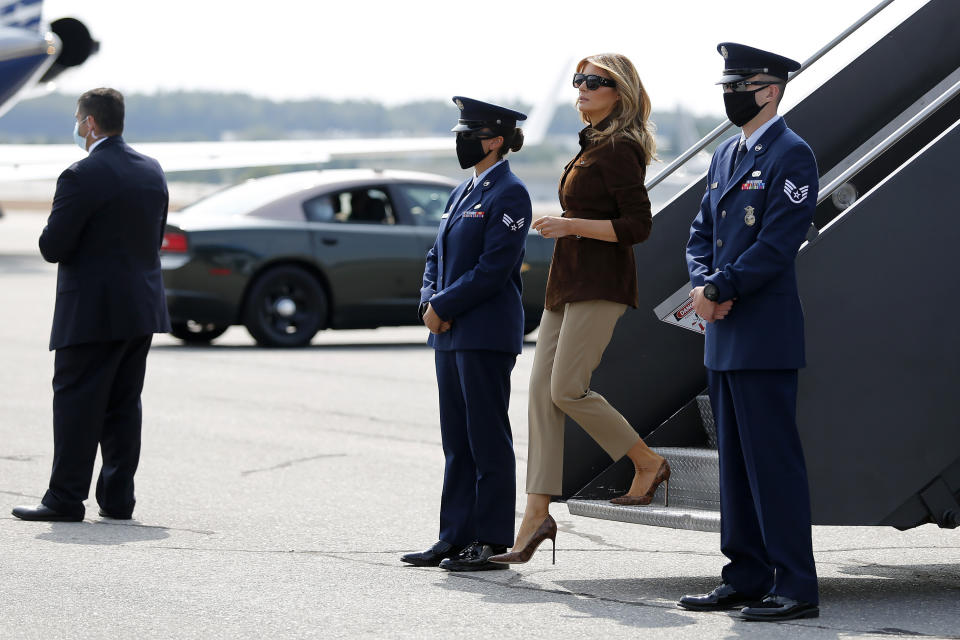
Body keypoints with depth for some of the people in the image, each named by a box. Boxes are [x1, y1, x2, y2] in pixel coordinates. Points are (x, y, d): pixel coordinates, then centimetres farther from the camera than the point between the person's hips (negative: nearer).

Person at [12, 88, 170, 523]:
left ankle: (65, 499, -2)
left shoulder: (82, 177, -16)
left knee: (76, 404, -2)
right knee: (124, 405, 10)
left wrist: (54, 232, 5)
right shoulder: (152, 172, 8)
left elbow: (52, 247, -15)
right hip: (143, 308, 7)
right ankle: (117, 498, 11)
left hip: (93, 312, -7)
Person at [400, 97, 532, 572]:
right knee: (457, 442, 10)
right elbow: (437, 256, 18)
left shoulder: (509, 194, -10)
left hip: (486, 335, -9)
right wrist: (429, 303, 0)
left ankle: (492, 542, 1)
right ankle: (455, 538, 14)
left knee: (488, 439, -4)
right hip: (451, 335, 9)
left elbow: (493, 268, -17)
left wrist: (444, 306, -14)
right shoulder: (463, 193, 17)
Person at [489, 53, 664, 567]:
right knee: (541, 390, 1)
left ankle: (648, 463, 6)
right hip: (568, 281, 10)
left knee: (567, 389, -13)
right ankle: (537, 514, -1)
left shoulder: (619, 150, -11)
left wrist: (571, 225, -19)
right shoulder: (593, 145, 18)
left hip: (600, 283, -10)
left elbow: (638, 226, -16)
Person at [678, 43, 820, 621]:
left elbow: (777, 244, -18)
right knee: (736, 461, 12)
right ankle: (747, 579, 18)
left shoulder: (791, 155, -10)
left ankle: (796, 588, -5)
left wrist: (718, 289, -14)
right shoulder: (727, 155, 17)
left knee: (774, 460, -8)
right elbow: (702, 235, 17)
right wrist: (704, 286, -3)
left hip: (765, 335, -9)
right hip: (725, 336, 9)